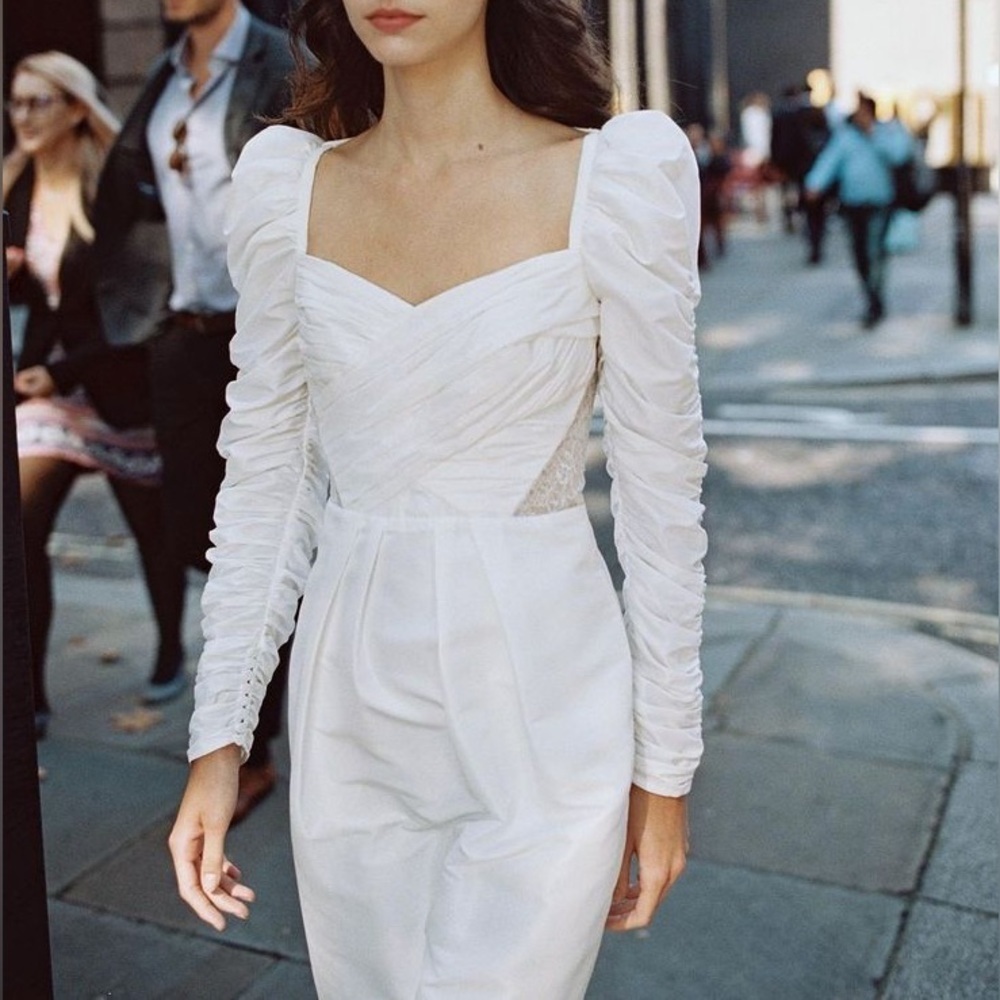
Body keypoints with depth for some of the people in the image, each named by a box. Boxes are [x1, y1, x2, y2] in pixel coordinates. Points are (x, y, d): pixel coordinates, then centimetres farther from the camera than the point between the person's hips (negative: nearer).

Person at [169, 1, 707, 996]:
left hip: (539, 717, -3)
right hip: (348, 716, 4)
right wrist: (218, 736, 4)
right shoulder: (283, 177, 1)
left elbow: (661, 488, -5)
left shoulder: (623, 171, -9)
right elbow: (264, 474, 5)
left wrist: (665, 762, -1)